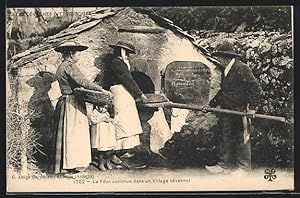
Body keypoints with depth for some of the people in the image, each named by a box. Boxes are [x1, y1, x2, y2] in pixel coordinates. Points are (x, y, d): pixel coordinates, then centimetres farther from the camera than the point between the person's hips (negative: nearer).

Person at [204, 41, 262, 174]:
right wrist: (212, 104, 19)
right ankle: (224, 164, 18)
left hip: (240, 111, -8)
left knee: (241, 138, 1)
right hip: (226, 110, 8)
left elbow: (256, 88, -14)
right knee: (225, 137, 10)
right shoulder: (225, 70, 14)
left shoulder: (242, 69, -14)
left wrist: (253, 107, -18)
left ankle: (243, 167, 10)